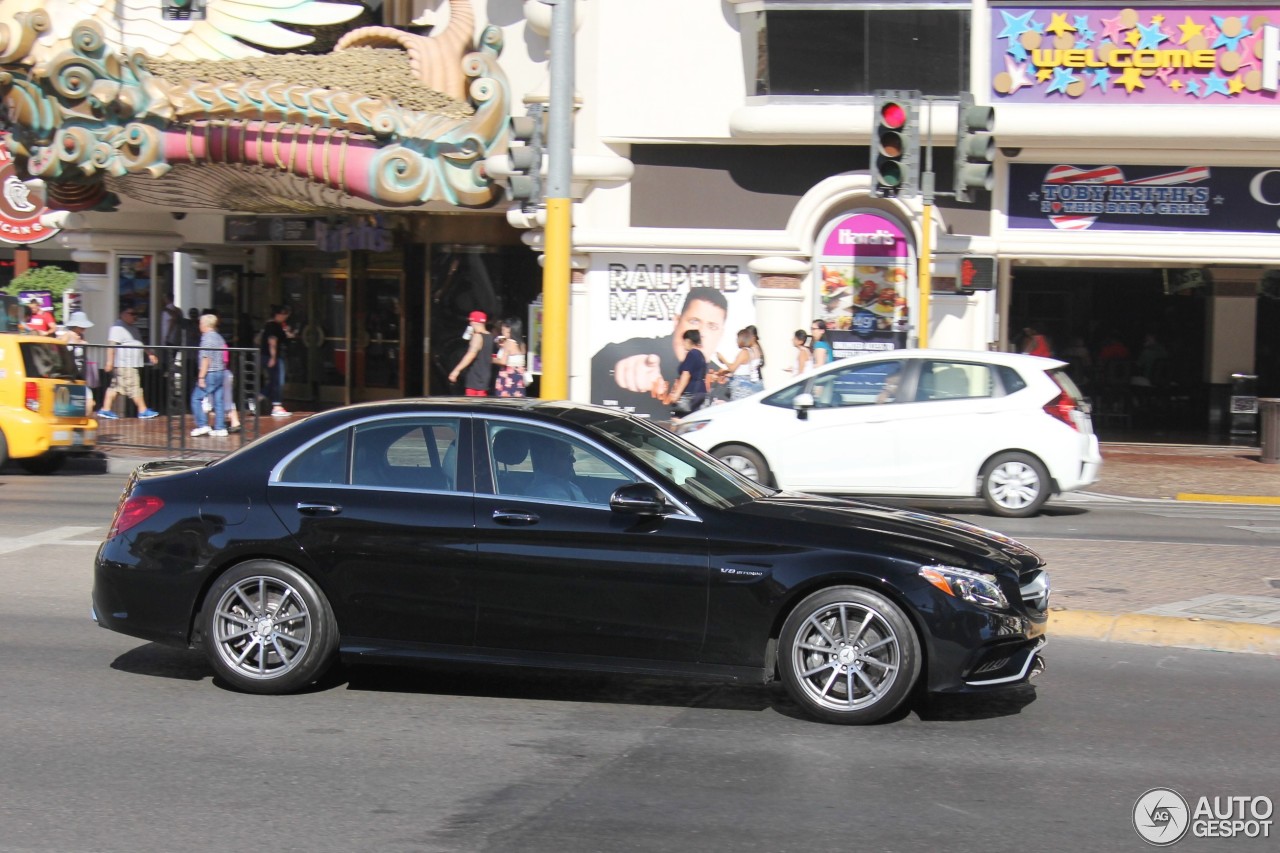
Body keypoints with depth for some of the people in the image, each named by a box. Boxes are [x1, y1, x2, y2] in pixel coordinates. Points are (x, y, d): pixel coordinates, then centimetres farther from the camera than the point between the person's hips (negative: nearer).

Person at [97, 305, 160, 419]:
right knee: (134, 386, -5)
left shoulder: (132, 328, 21)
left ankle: (105, 410, 9)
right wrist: (109, 361, -24)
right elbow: (112, 345, -18)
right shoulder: (118, 327, -11)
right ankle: (143, 410, 0)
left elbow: (139, 344, 31)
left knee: (116, 387, 8)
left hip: (132, 363, 10)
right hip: (124, 364, -10)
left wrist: (149, 354, 25)